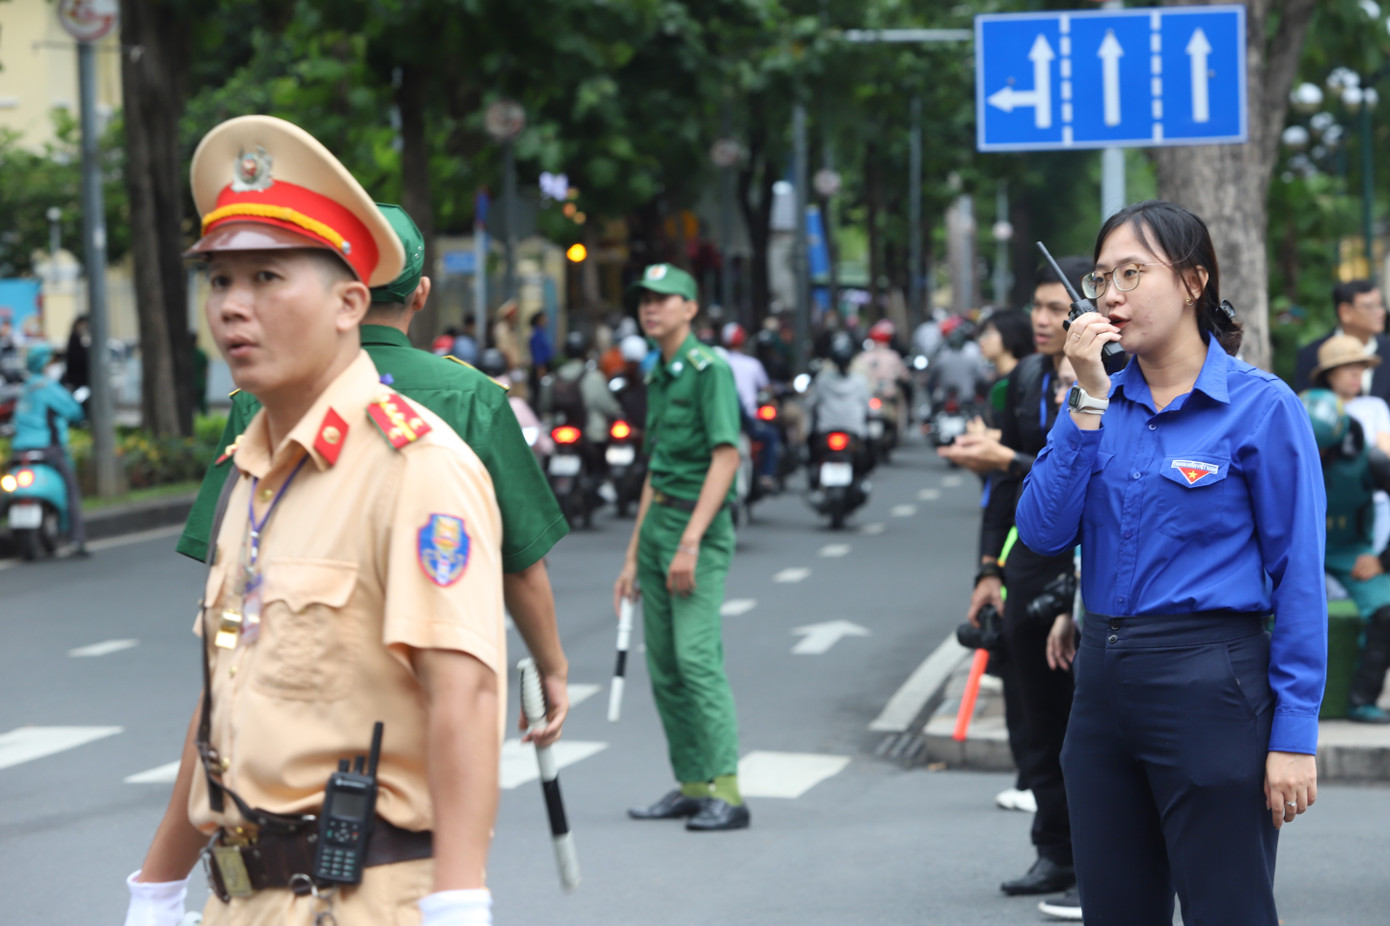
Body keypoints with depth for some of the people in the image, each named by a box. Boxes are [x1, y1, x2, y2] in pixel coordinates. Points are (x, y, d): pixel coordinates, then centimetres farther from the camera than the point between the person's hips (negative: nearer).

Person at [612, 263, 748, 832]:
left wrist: (691, 541, -21)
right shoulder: (657, 378, 19)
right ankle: (691, 785, 14)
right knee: (663, 667, 8)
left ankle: (726, 790, -18)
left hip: (699, 527, -9)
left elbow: (726, 458, -15)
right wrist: (634, 555, 21)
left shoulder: (709, 368, -7)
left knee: (696, 655, -17)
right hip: (657, 523, 9)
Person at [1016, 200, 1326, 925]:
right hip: (1103, 681, 6)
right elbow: (1044, 532, -2)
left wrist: (1294, 734, -13)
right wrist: (1088, 404, -10)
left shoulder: (1261, 405, -8)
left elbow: (1298, 577, -9)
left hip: (1210, 687, -6)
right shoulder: (1099, 399, 8)